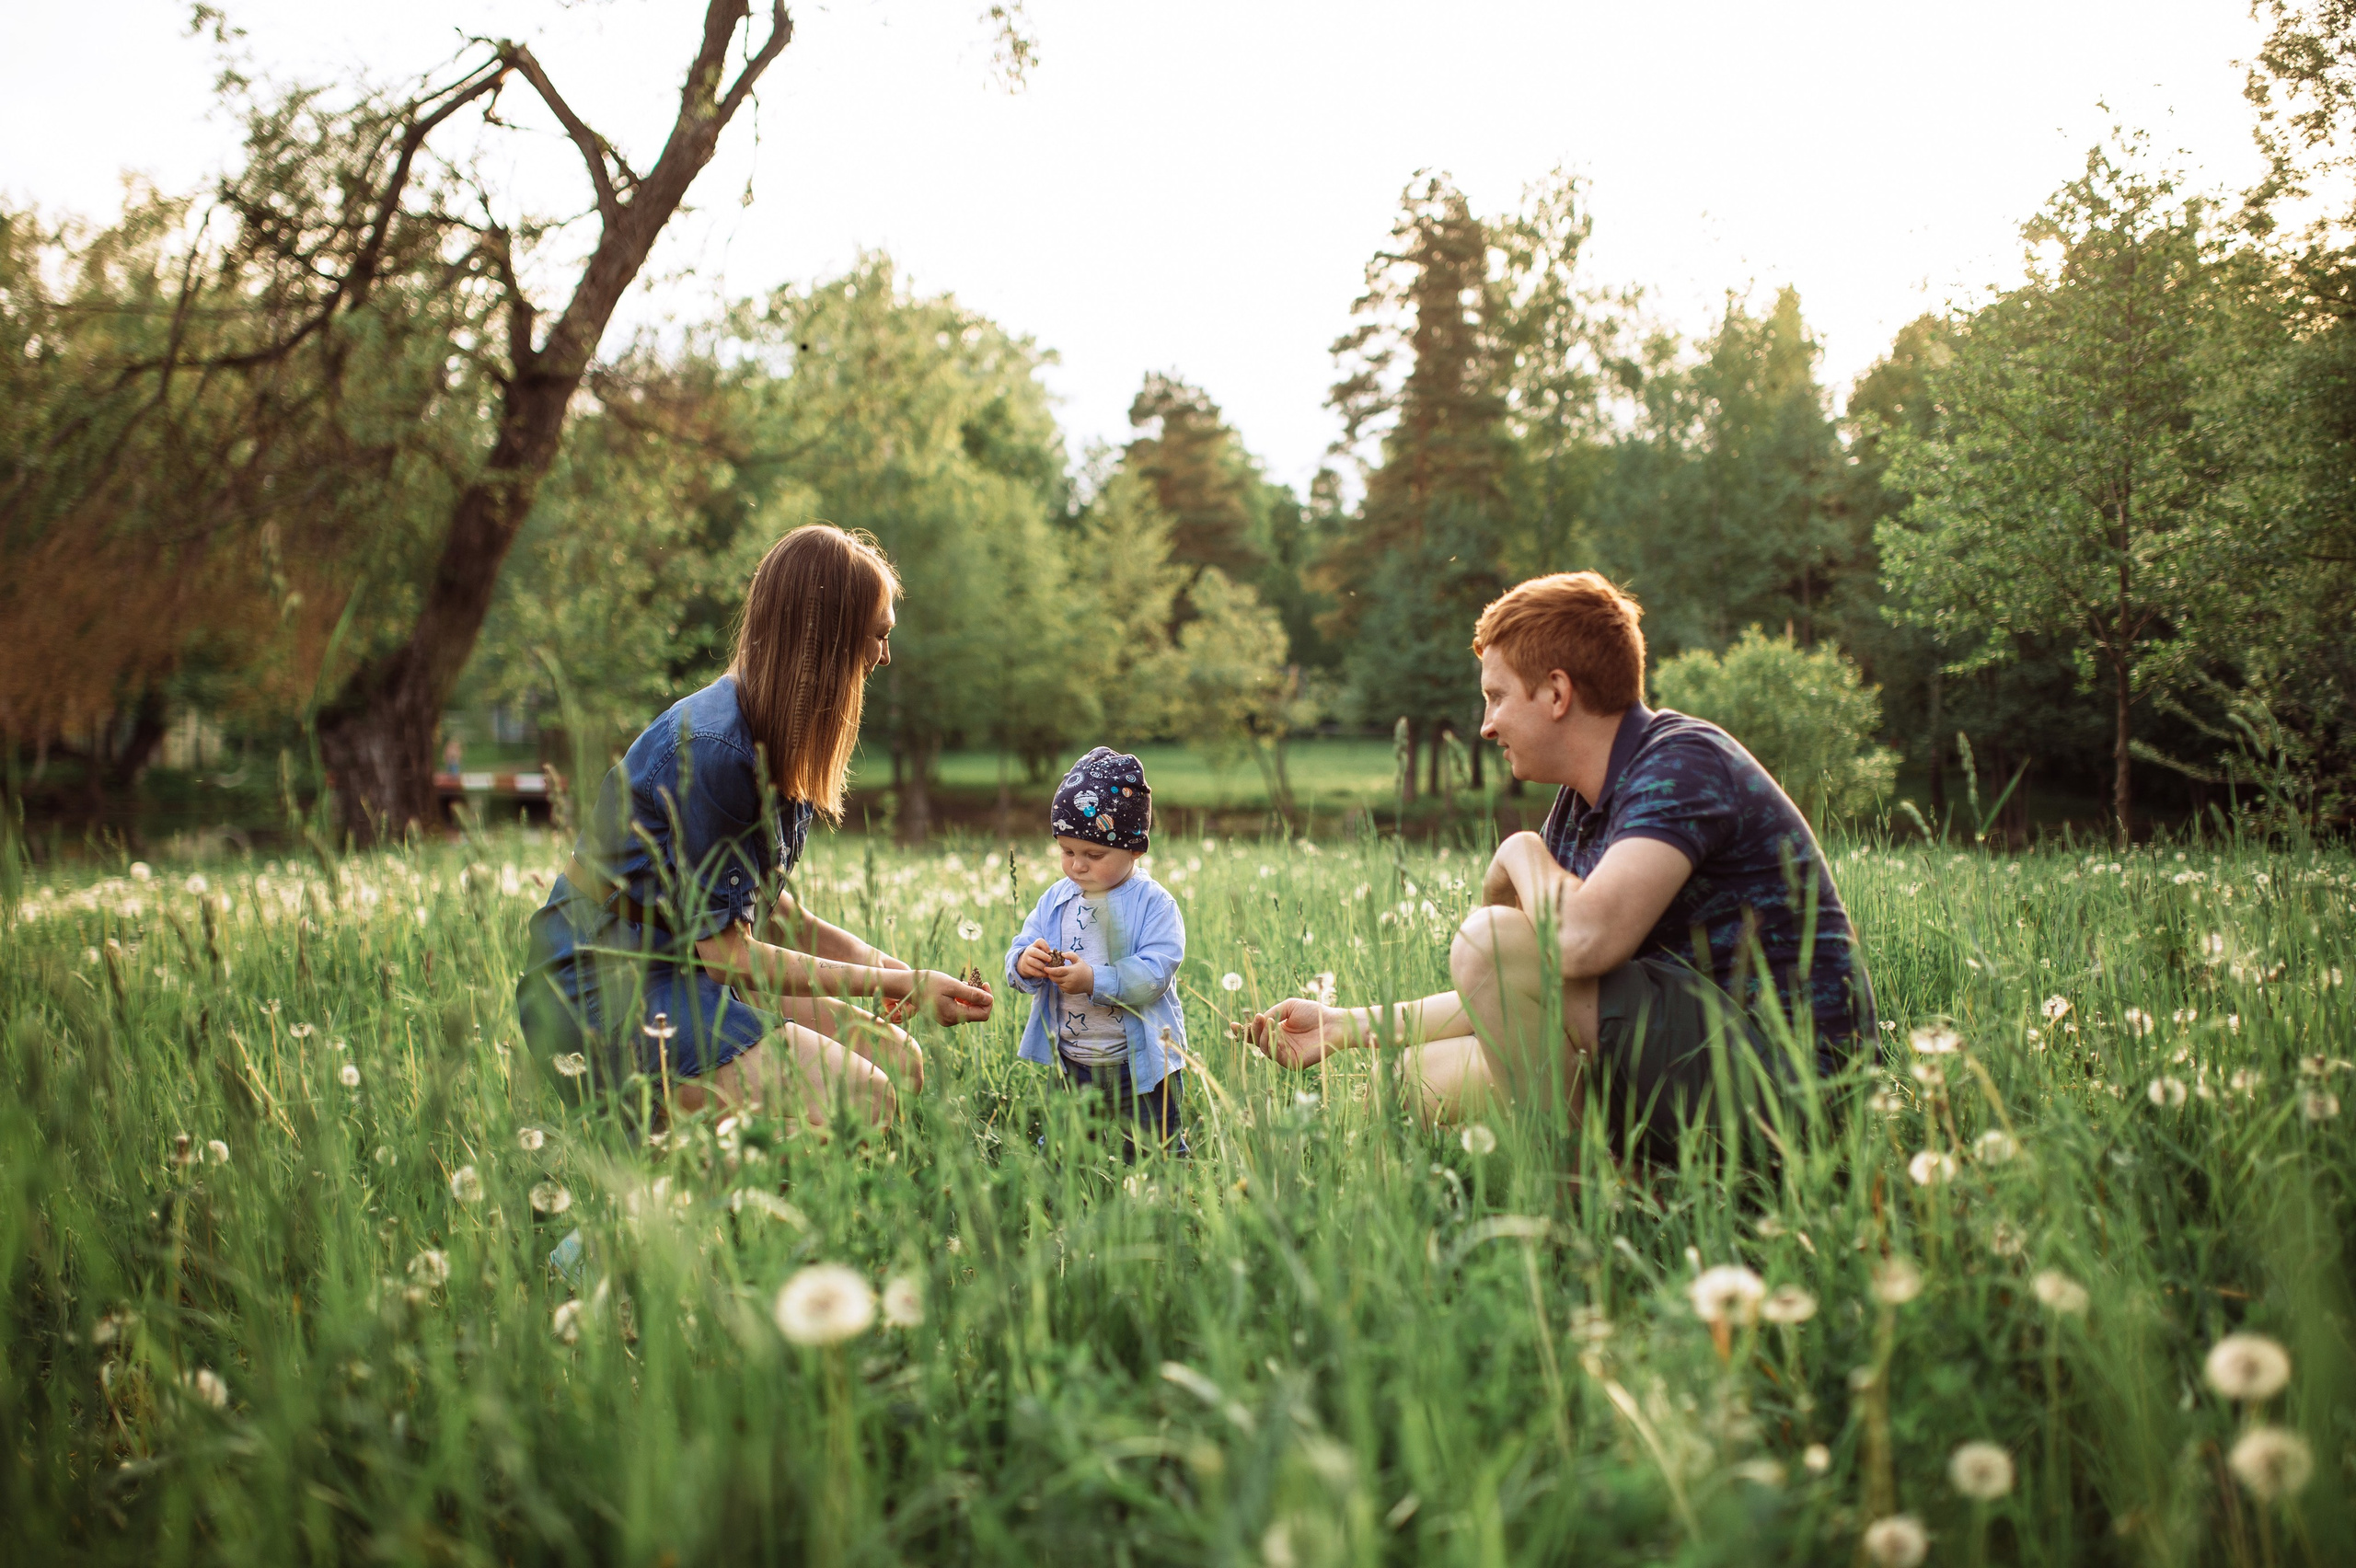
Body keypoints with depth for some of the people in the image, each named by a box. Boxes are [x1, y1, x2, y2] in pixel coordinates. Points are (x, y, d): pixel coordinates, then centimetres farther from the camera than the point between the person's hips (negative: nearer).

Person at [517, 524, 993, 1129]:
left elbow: (763, 907, 12)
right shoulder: (711, 749, -22)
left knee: (899, 1062, 1)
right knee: (862, 1101, -23)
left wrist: (890, 967, 1)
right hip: (607, 992, -10)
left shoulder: (780, 746, 8)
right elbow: (724, 951, -18)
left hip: (684, 975, 10)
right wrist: (891, 982, -13)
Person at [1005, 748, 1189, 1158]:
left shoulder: (1154, 904, -12)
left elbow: (1155, 972, -21)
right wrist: (1023, 963, -23)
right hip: (1069, 1064, 5)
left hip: (1138, 1065, -4)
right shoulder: (1055, 900, 4)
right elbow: (1019, 950, 2)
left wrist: (1095, 980, -33)